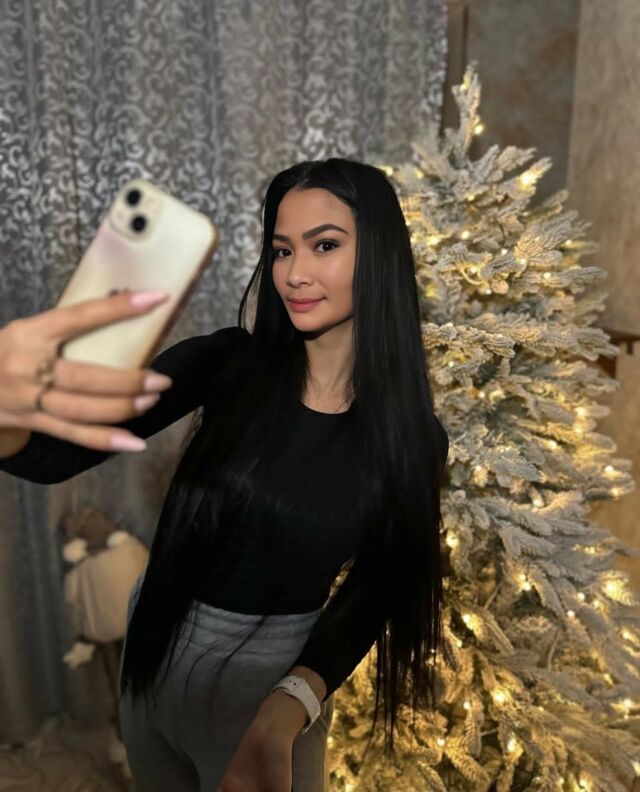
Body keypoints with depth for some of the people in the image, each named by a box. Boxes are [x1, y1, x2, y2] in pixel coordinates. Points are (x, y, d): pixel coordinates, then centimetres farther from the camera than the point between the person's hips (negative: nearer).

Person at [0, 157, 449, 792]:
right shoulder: (229, 363, -15)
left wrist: (289, 710, -25)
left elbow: (373, 593, -8)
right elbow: (58, 454, -23)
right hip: (159, 646, 3)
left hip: (275, 669, -2)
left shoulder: (411, 436, -15)